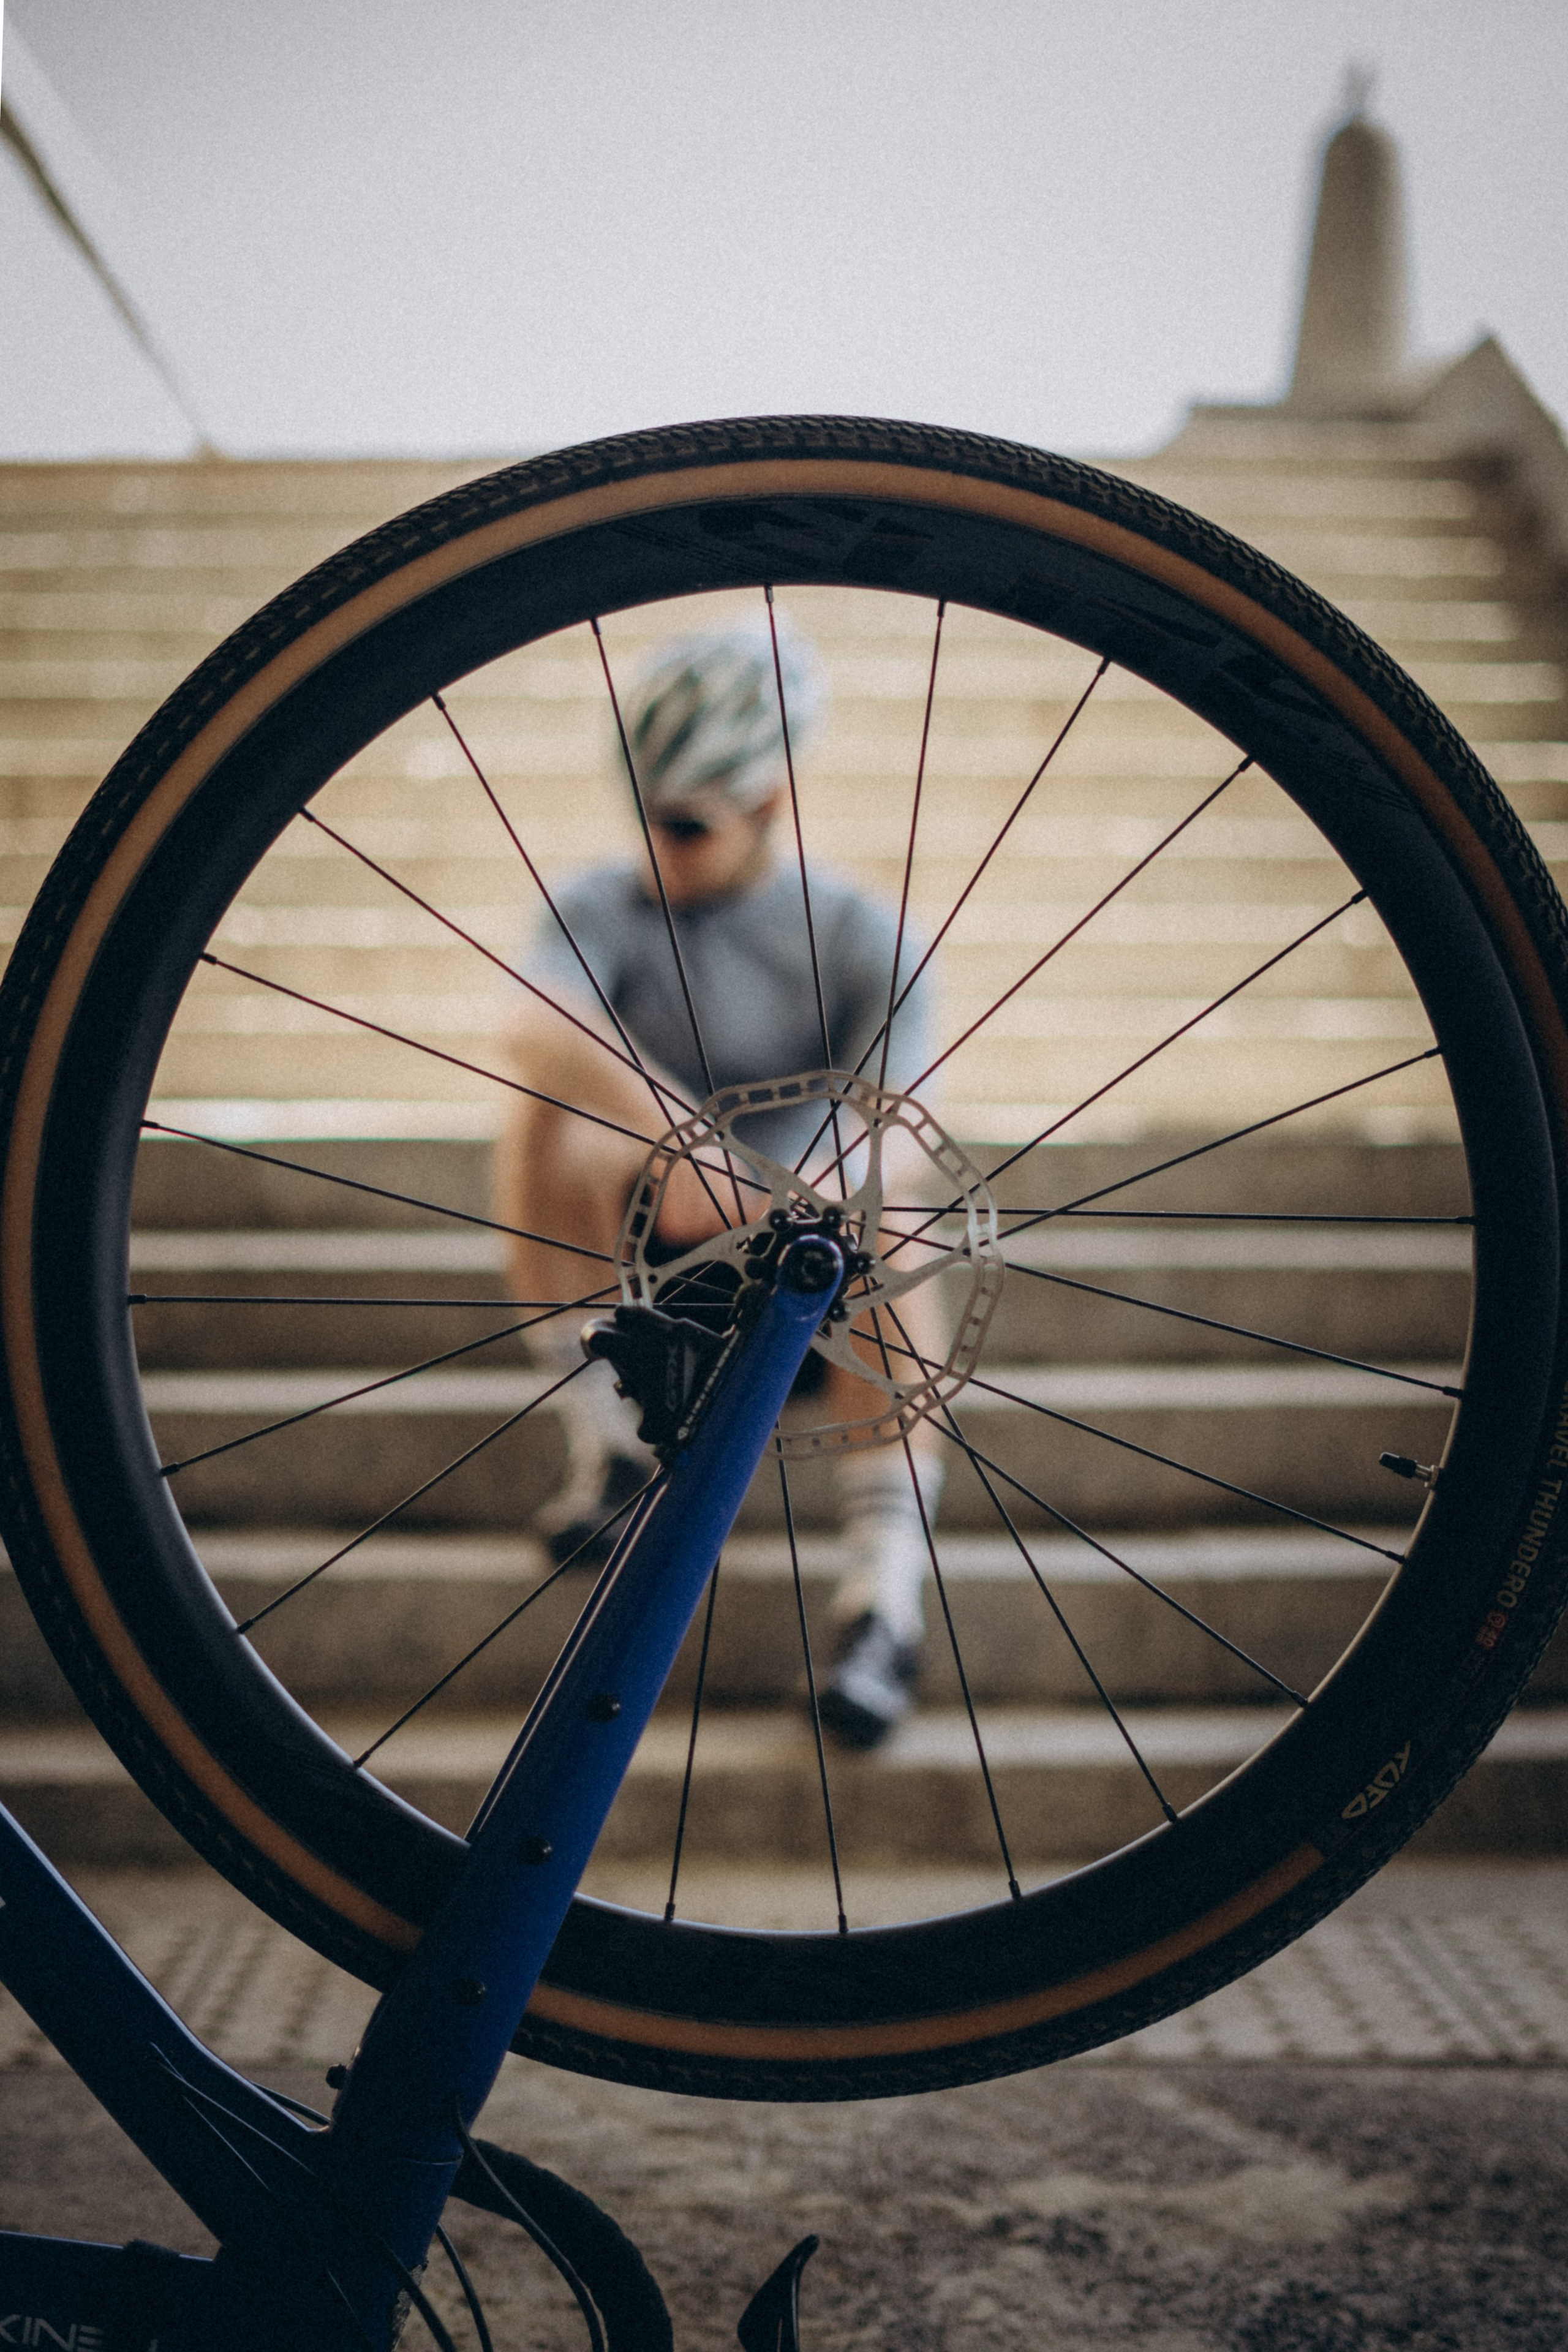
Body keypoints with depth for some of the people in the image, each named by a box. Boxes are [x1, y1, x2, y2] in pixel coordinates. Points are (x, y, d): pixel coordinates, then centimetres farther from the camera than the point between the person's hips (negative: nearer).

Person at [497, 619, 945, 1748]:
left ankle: (886, 1600, -36)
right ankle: (607, 1445, -14)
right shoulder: (604, 908, -4)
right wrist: (667, 1127, -46)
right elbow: (539, 1028, -28)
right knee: (555, 1116, -27)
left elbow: (895, 1143, -19)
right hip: (654, 1254, 1)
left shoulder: (864, 939, -6)